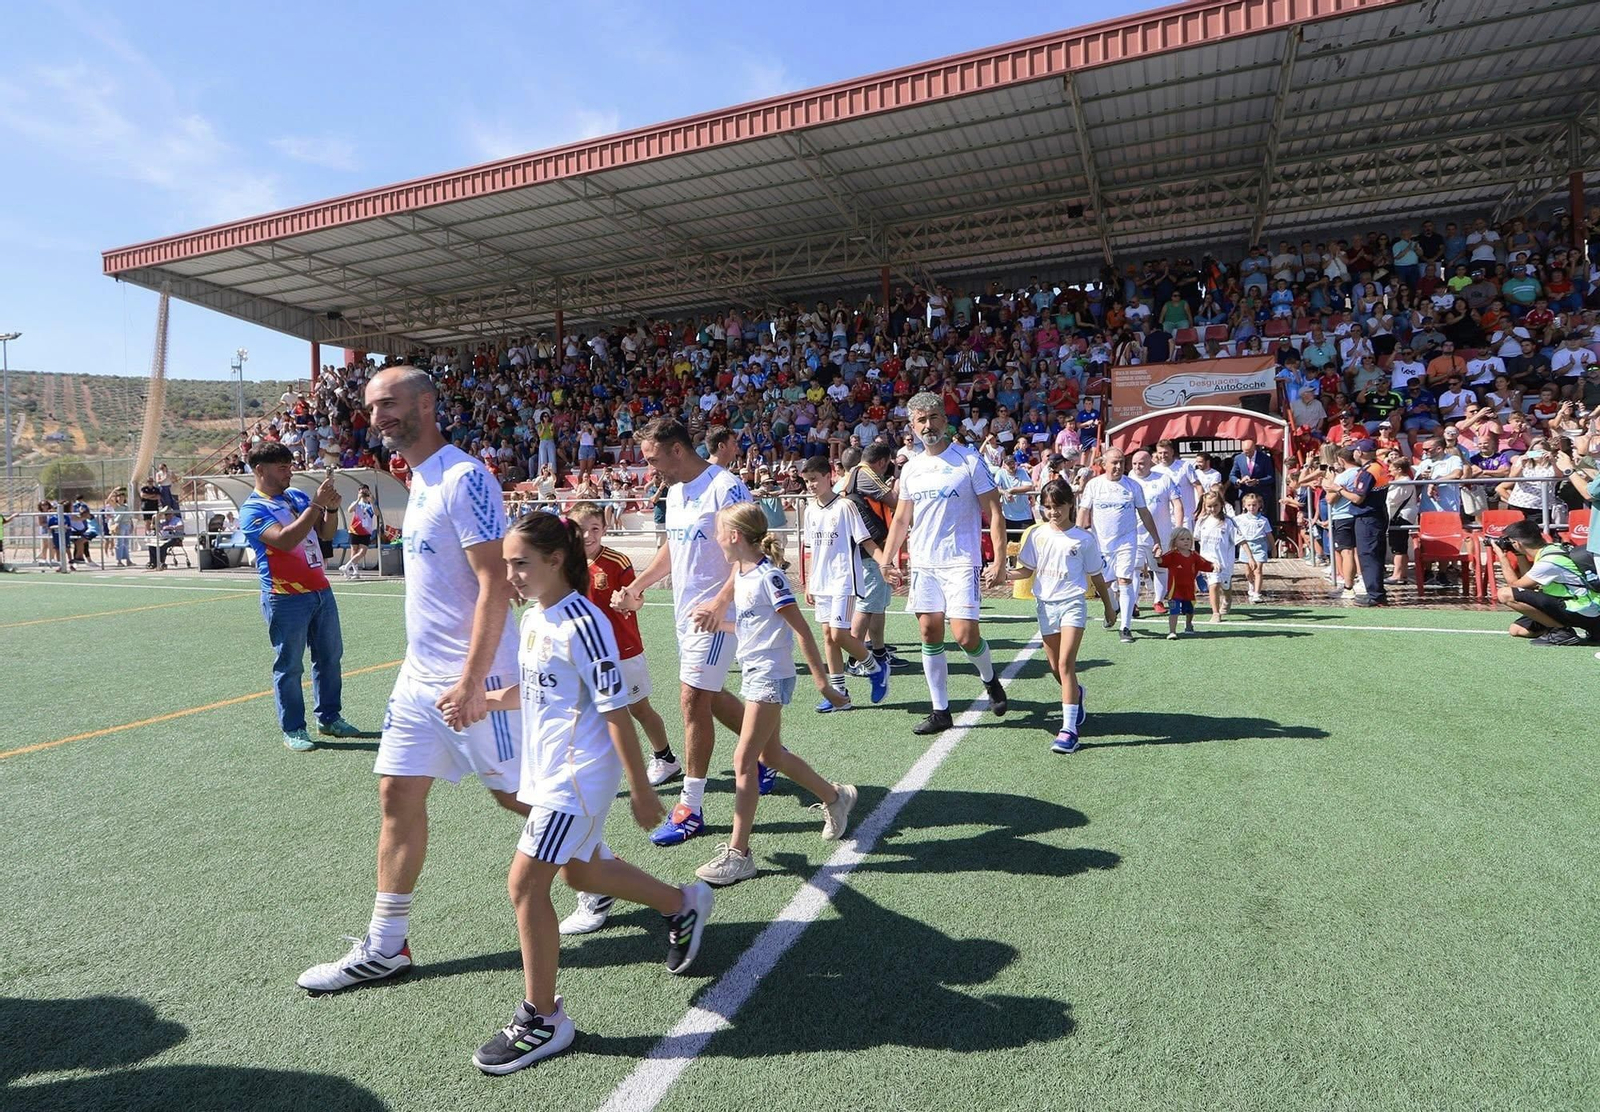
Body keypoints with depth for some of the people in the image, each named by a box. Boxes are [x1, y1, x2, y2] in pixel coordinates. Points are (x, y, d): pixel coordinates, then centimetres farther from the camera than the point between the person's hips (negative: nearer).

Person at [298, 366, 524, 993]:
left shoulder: (463, 478, -17)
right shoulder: (419, 481, 13)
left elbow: (496, 583, -22)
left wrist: (471, 682, -24)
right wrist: (423, 663, 22)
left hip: (472, 679, -9)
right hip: (419, 676, 9)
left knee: (517, 795, 5)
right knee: (398, 796, 10)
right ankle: (385, 946, 23)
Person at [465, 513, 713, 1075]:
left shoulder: (582, 624, -21)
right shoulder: (532, 618, 5)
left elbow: (616, 711, -20)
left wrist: (640, 790, -17)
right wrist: (482, 701, 1)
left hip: (579, 774, -10)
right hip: (548, 770, 10)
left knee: (525, 883, -5)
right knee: (579, 869, 22)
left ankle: (542, 1020, 15)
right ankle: (684, 905, 44)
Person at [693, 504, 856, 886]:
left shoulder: (768, 576, -19)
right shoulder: (740, 573, 6)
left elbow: (801, 629, -18)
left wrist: (822, 681, -18)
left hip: (770, 676, -9)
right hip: (753, 673, 9)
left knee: (744, 760, -6)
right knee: (770, 754, 17)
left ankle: (738, 853, 4)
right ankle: (835, 797, 37)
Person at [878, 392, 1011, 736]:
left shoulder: (968, 460, -4)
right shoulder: (911, 468, 11)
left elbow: (994, 512, -4)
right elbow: (901, 519, 19)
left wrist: (999, 560, -12)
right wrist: (887, 557, 9)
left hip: (961, 561, -5)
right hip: (923, 563, 5)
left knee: (965, 634, -11)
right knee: (929, 633, 4)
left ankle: (989, 677, 22)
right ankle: (940, 711, 15)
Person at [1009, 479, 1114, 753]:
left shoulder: (1084, 539, -1)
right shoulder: (1037, 534, 4)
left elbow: (1096, 576, 8)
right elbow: (1028, 569, 6)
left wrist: (1108, 607, 15)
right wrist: (1005, 574, -13)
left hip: (1073, 603, -3)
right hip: (1045, 604, 3)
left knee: (1066, 663, -16)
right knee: (1055, 667, 12)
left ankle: (1069, 728, -16)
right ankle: (1076, 693, 45)